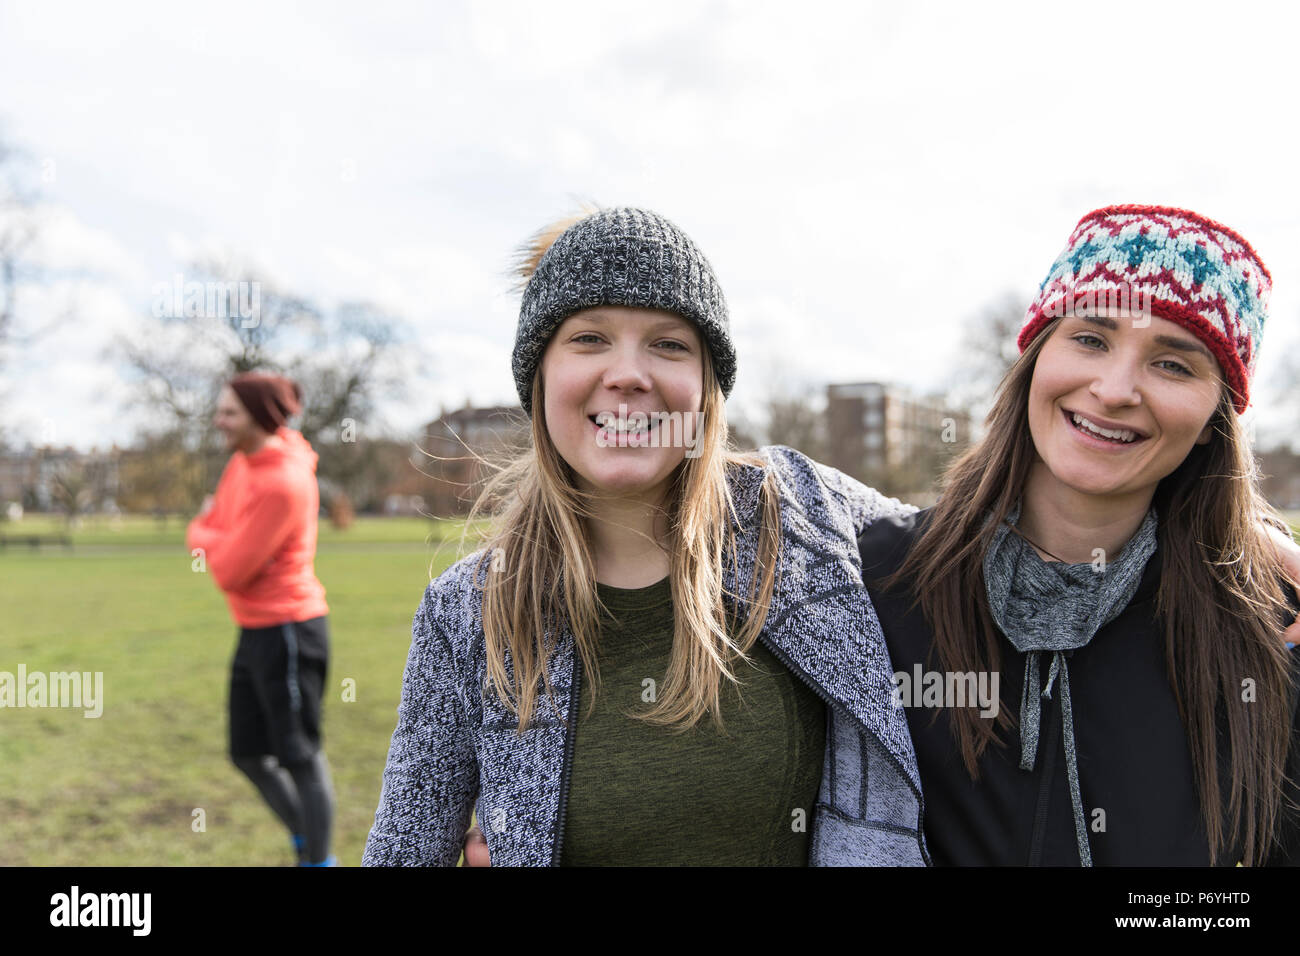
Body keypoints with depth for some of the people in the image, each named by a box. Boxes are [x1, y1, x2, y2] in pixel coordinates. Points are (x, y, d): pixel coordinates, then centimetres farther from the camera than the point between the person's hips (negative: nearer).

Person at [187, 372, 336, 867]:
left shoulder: (283, 484, -23)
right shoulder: (244, 460, 6)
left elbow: (232, 571, -20)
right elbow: (202, 532, 15)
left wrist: (209, 538, -1)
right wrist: (216, 538, -8)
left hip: (287, 631, -10)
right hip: (255, 628, 10)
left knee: (300, 757, 1)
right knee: (248, 753, 17)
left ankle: (319, 858, 15)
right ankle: (305, 844, 34)